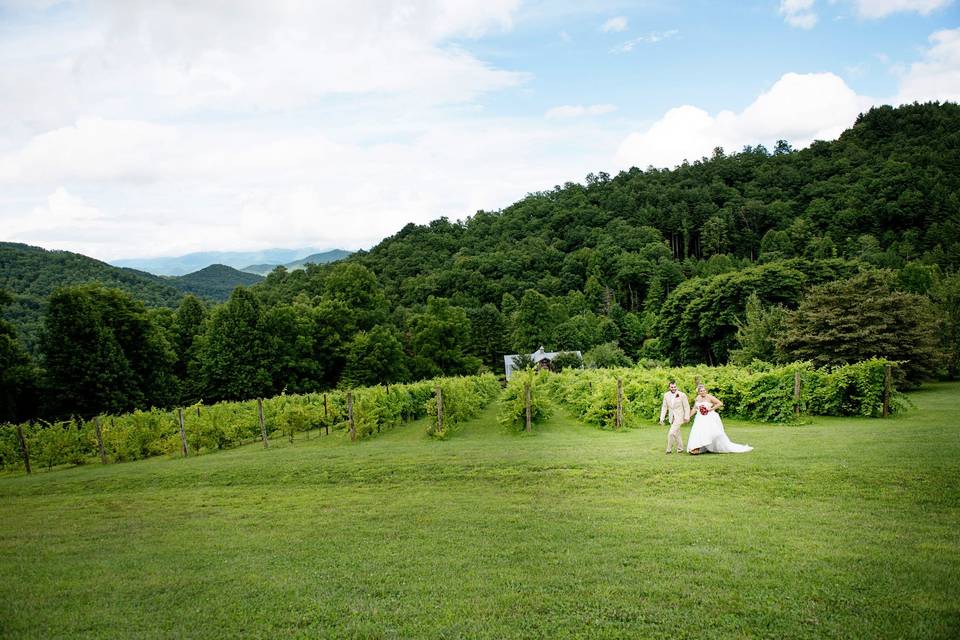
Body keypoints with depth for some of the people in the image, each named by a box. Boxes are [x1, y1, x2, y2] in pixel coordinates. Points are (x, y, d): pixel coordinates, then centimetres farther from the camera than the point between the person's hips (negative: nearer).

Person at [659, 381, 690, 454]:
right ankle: (680, 448, 30)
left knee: (671, 433, -14)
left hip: (679, 417, -5)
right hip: (671, 417, 5)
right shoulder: (666, 395, 0)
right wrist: (662, 418, 1)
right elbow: (664, 407, 5)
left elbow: (687, 407, -6)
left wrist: (687, 417, -8)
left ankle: (669, 449, -3)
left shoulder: (682, 395, -12)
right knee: (677, 433, 17)